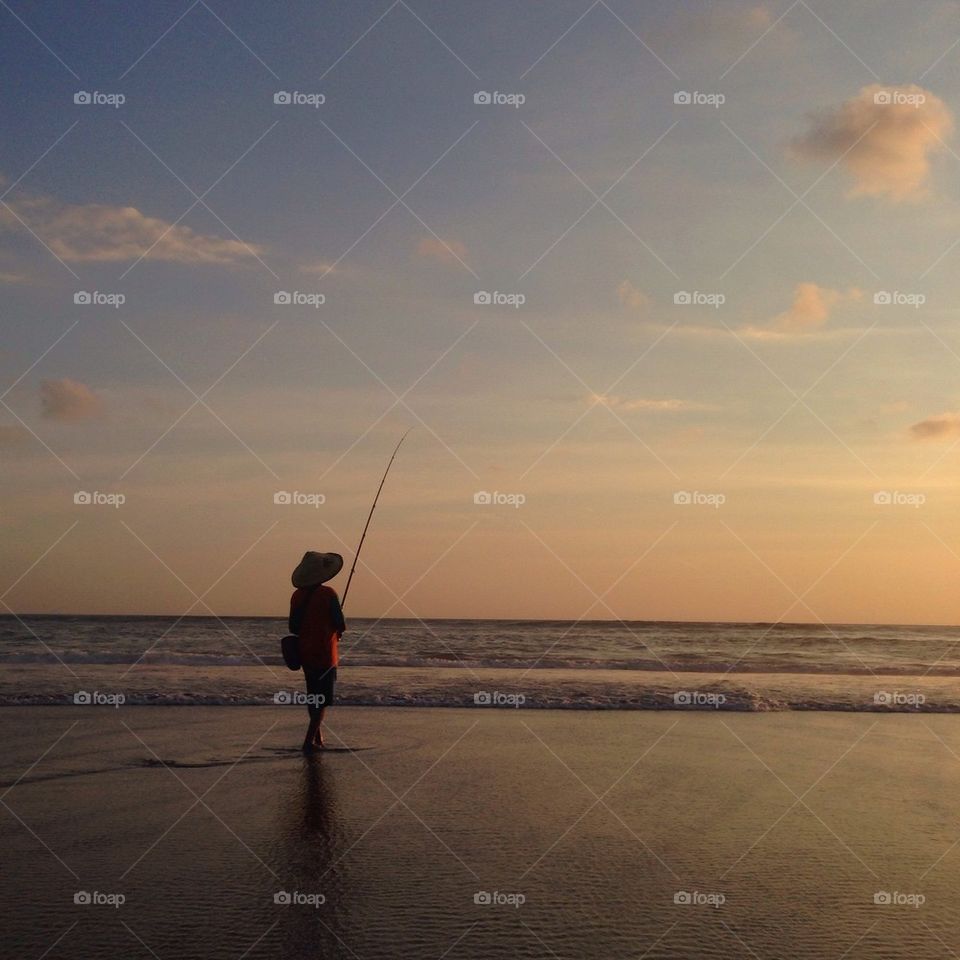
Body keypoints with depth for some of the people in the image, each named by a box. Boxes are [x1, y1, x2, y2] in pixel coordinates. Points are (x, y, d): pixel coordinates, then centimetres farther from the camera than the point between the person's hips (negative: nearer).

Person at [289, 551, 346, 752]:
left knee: (312, 695, 19)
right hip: (324, 654, -6)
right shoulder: (328, 594, -14)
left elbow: (293, 627, 7)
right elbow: (340, 625, -13)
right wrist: (338, 631, 9)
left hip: (304, 653, 6)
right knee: (322, 699, -1)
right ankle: (309, 741, -7)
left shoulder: (297, 595, 3)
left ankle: (317, 736, 28)